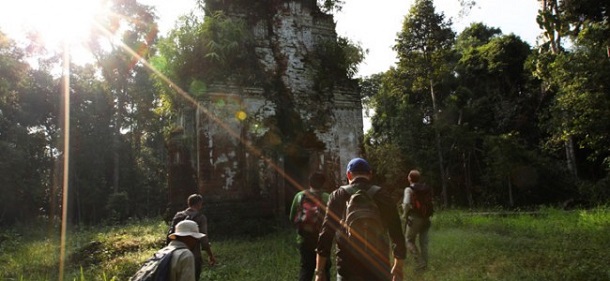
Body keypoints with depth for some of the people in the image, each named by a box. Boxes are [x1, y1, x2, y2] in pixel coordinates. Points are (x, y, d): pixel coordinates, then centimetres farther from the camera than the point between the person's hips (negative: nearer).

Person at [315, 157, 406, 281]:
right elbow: (397, 233, 2)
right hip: (379, 268, 1)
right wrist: (398, 267, 15)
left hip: (347, 269, 0)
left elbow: (326, 234, -4)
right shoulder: (383, 195, 0)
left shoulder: (338, 196, -2)